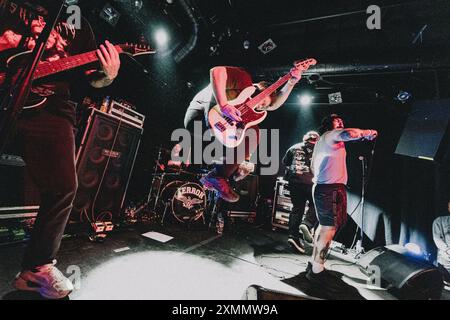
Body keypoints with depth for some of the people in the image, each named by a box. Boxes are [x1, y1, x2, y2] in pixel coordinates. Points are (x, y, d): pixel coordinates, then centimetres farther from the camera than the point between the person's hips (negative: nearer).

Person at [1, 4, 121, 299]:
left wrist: (108, 75, -8)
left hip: (52, 110, 0)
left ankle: (38, 266, 3)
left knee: (62, 186, -13)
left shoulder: (79, 26, 21)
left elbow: (92, 78, 13)